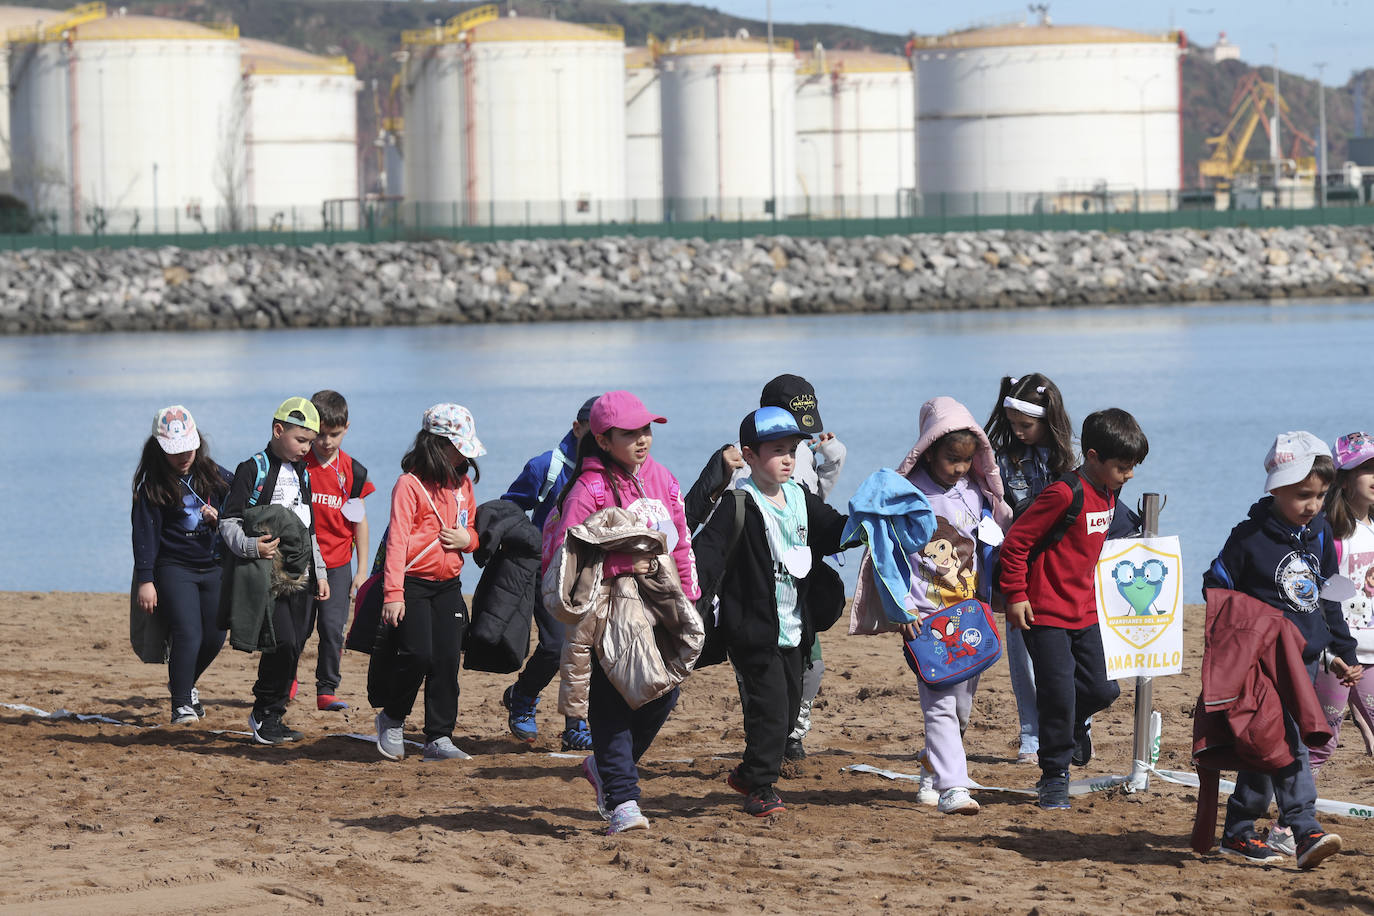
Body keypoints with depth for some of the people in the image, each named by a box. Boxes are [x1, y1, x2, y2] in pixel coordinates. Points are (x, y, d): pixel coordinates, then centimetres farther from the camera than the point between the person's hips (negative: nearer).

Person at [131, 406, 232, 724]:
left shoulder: (215, 476, 6)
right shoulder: (151, 485, -4)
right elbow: (145, 532, -7)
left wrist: (219, 518, -9)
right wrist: (145, 579, -13)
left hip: (214, 566, 4)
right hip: (174, 568, -4)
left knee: (215, 637, 8)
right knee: (187, 635, -18)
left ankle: (183, 683, 34)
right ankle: (181, 703, -9)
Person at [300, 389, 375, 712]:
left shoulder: (352, 471, 2)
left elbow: (359, 520, 8)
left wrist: (362, 568, 7)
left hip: (338, 564, 1)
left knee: (333, 628, -6)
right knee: (299, 628, 3)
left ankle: (327, 689, 4)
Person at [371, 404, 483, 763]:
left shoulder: (463, 483, 12)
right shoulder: (410, 484, -10)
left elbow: (471, 529, 24)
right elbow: (397, 540, -13)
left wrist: (467, 539, -3)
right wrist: (393, 594, -18)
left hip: (448, 586, 6)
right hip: (413, 583, -6)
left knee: (447, 659, -1)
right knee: (417, 655, -15)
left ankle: (439, 737, 5)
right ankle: (392, 719, 9)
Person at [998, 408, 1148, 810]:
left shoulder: (1108, 495, 7)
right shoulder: (1065, 495, -20)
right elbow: (1015, 542, -19)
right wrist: (1016, 596, -17)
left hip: (1084, 611, 8)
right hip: (1046, 613, -8)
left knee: (1100, 690, 6)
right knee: (1058, 696, -7)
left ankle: (1072, 725, 37)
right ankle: (1054, 777, 6)